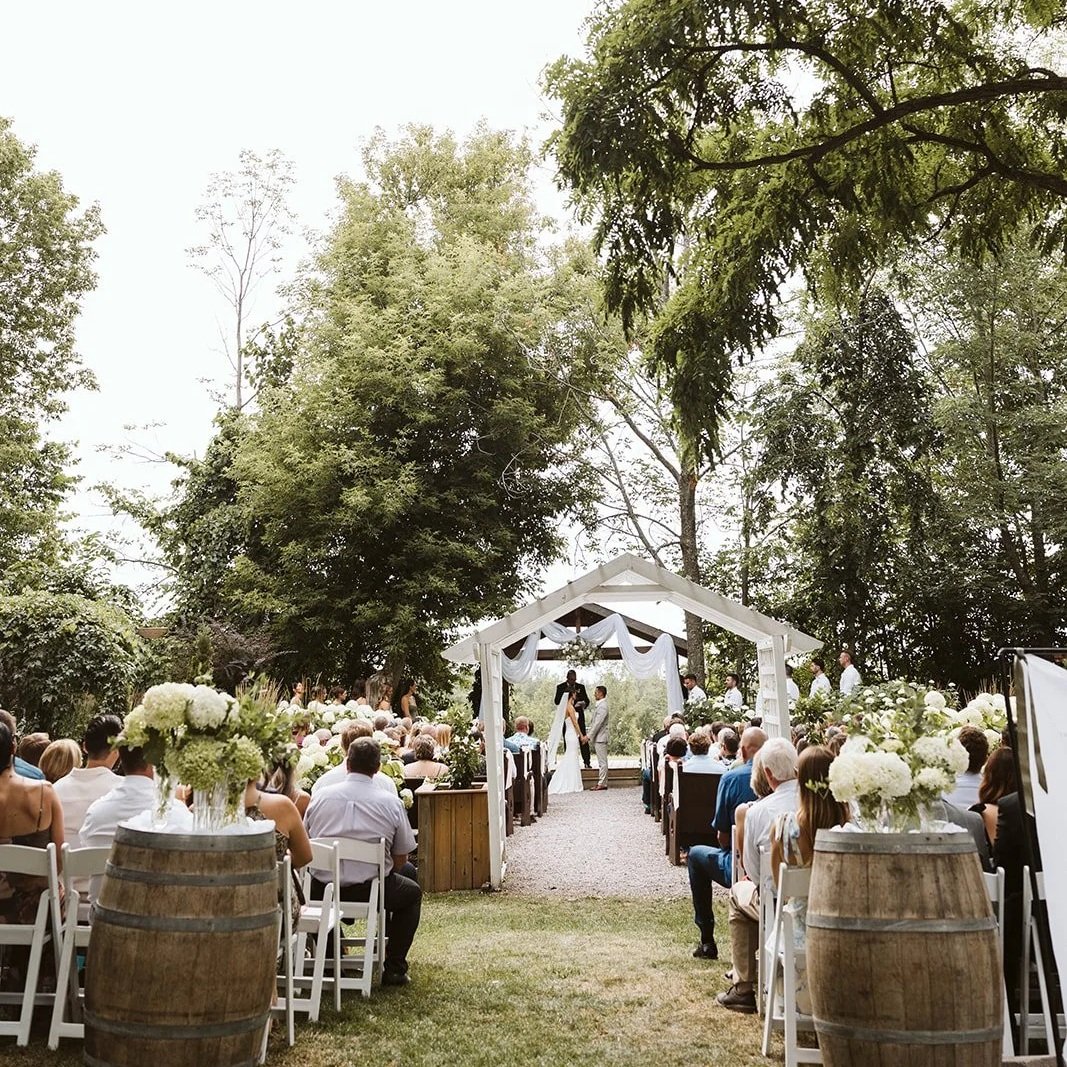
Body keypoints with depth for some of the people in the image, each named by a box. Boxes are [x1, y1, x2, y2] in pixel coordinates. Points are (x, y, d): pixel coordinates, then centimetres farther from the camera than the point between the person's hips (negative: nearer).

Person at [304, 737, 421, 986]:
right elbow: (400, 860, 0)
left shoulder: (320, 796, 1)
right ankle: (394, 969, 20)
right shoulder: (391, 803, -5)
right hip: (369, 890, -3)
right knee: (412, 892, 26)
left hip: (320, 890, 3)